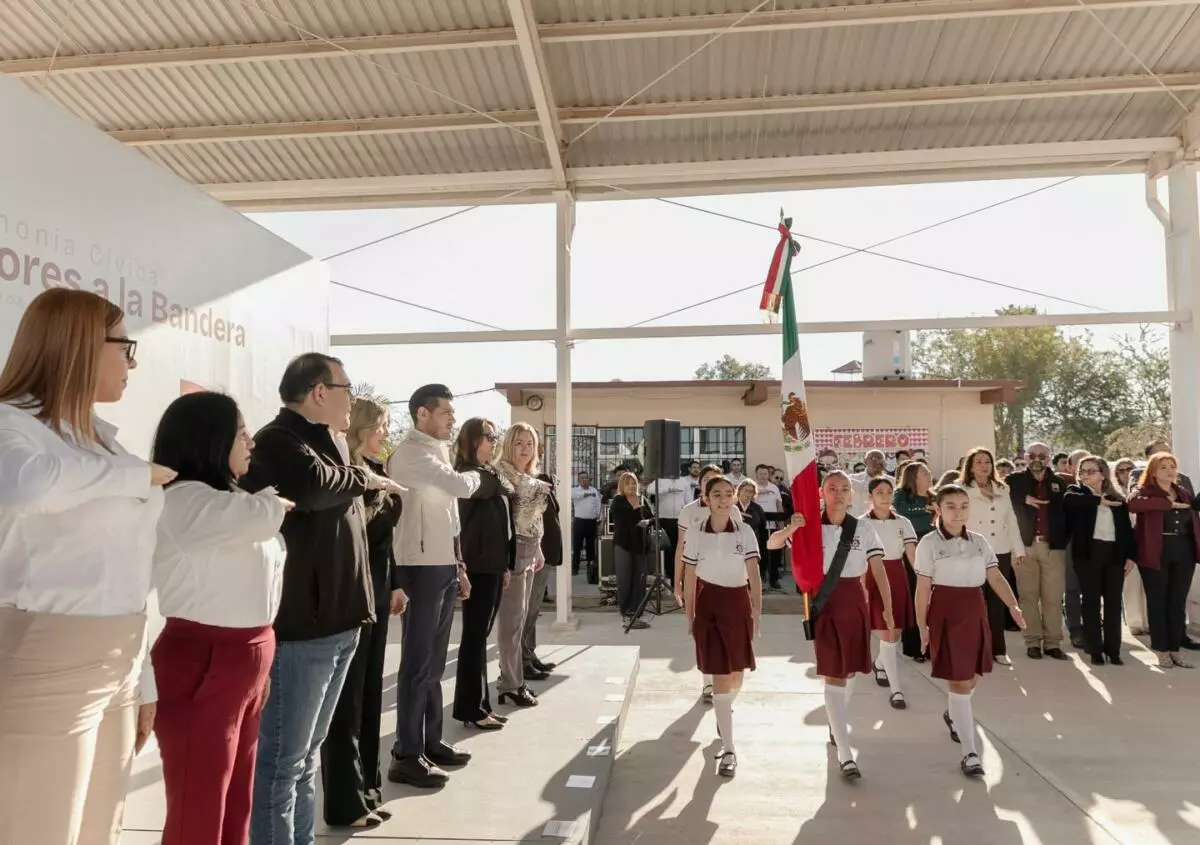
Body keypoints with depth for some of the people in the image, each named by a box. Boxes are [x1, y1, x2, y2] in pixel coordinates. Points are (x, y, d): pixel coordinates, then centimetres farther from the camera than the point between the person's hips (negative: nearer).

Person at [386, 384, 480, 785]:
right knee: (417, 662, -2)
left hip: (442, 566, 9)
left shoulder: (434, 451, 16)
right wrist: (476, 475, -2)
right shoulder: (411, 452, -13)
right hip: (422, 568, -9)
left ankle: (431, 741, 26)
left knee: (434, 661, 15)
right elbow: (461, 486, -25)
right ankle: (406, 755, 8)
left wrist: (458, 565, 18)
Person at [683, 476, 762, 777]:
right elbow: (690, 578, 1)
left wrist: (757, 611, -11)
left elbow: (754, 575, -5)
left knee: (737, 673, 15)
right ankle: (729, 749, 6)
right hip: (709, 605, -2)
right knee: (720, 676, -3)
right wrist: (690, 615, 4)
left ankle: (725, 711, 49)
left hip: (738, 603, 2)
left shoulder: (745, 531, -3)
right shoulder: (695, 532, -4)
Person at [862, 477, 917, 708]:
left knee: (894, 632, 13)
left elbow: (913, 555, -6)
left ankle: (879, 664, 43)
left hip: (897, 578, 4)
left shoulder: (903, 523, 4)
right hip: (873, 578, -4)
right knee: (887, 634, -5)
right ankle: (895, 689, 2)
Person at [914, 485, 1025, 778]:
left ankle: (953, 715, 47)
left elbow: (996, 578, 1)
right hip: (946, 614, -5)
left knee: (972, 676, 17)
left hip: (975, 612, 5)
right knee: (959, 681, -4)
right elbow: (923, 588, -8)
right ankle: (970, 753, 3)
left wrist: (1013, 605, -15)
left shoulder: (979, 541, 7)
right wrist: (922, 626, -9)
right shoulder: (930, 543, -8)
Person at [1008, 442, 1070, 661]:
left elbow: (1067, 513, 6)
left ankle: (1052, 643, 11)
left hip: (1053, 546, 1)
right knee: (1028, 596, 2)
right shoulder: (1015, 480, 6)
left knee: (1053, 597, 3)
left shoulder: (1058, 483, 11)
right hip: (1025, 545, -1)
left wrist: (1063, 540, -3)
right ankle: (1033, 642, 10)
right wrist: (1024, 500, -16)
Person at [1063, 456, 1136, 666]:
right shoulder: (1076, 492, 5)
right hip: (1088, 553, -2)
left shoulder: (1117, 498, 12)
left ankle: (1113, 649, 13)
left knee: (1113, 601, 5)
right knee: (1091, 601, 1)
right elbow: (1069, 499, -21)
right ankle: (1095, 650, 6)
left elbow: (1127, 529, 10)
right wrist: (1100, 500, -16)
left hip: (1114, 554, 2)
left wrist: (1131, 556, 1)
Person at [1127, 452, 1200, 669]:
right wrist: (1169, 503, -24)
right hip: (1156, 554, -5)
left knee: (1178, 603, 9)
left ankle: (1175, 649, 17)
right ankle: (1162, 650, 10)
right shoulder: (1144, 491, -4)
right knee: (1157, 602, 2)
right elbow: (1133, 503, -28)